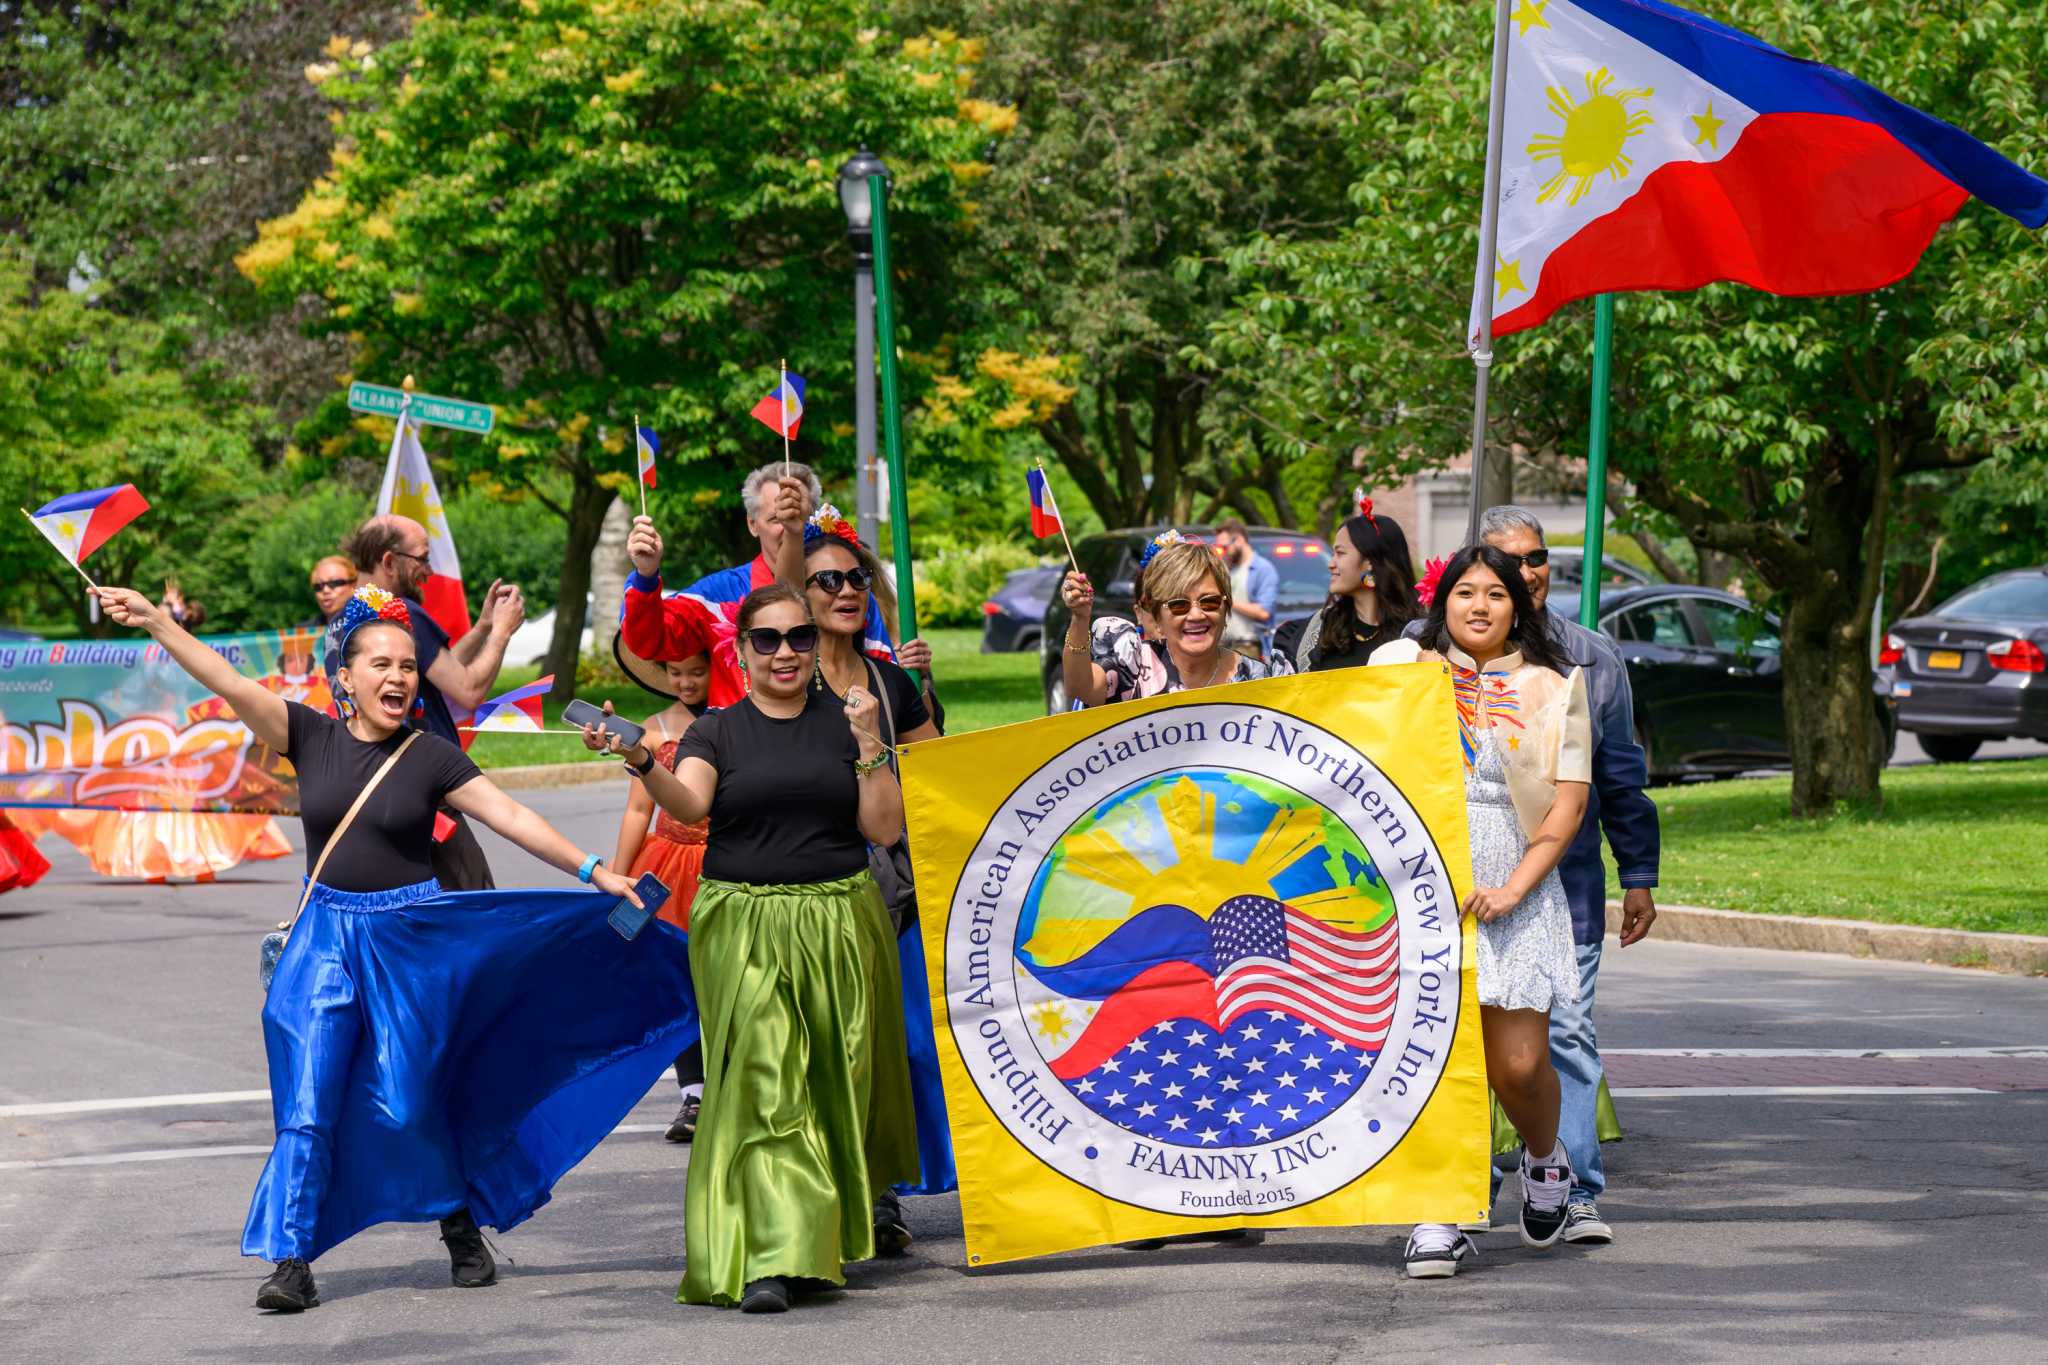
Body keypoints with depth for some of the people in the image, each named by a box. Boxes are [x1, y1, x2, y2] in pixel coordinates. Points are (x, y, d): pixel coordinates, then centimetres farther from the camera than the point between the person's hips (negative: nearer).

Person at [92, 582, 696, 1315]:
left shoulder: (430, 757, -2)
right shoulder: (311, 738, 1)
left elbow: (511, 816, -6)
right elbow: (228, 683, -6)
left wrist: (592, 869, -13)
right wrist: (154, 621, -15)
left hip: (410, 937, -1)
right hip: (326, 936, 1)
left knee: (406, 1105, 1)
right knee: (307, 1105, -4)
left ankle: (463, 1228, 23)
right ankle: (291, 1261, -1)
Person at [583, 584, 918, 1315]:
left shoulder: (843, 721, 8)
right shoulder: (718, 731, 5)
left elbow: (885, 829, 3)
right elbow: (687, 803, -15)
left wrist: (869, 745, -8)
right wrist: (640, 761, -33)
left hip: (837, 925, 2)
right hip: (744, 931, -2)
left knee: (833, 1080, 5)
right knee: (764, 1083, -11)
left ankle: (836, 1229, 24)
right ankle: (774, 1258, -15)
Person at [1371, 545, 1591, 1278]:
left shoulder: (1550, 689, 9)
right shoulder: (1403, 670, 11)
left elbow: (1568, 803, 2)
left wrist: (1514, 888, -9)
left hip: (1512, 895, -1)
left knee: (1519, 1063, -5)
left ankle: (1545, 1159, 26)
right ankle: (1439, 1217, -3)